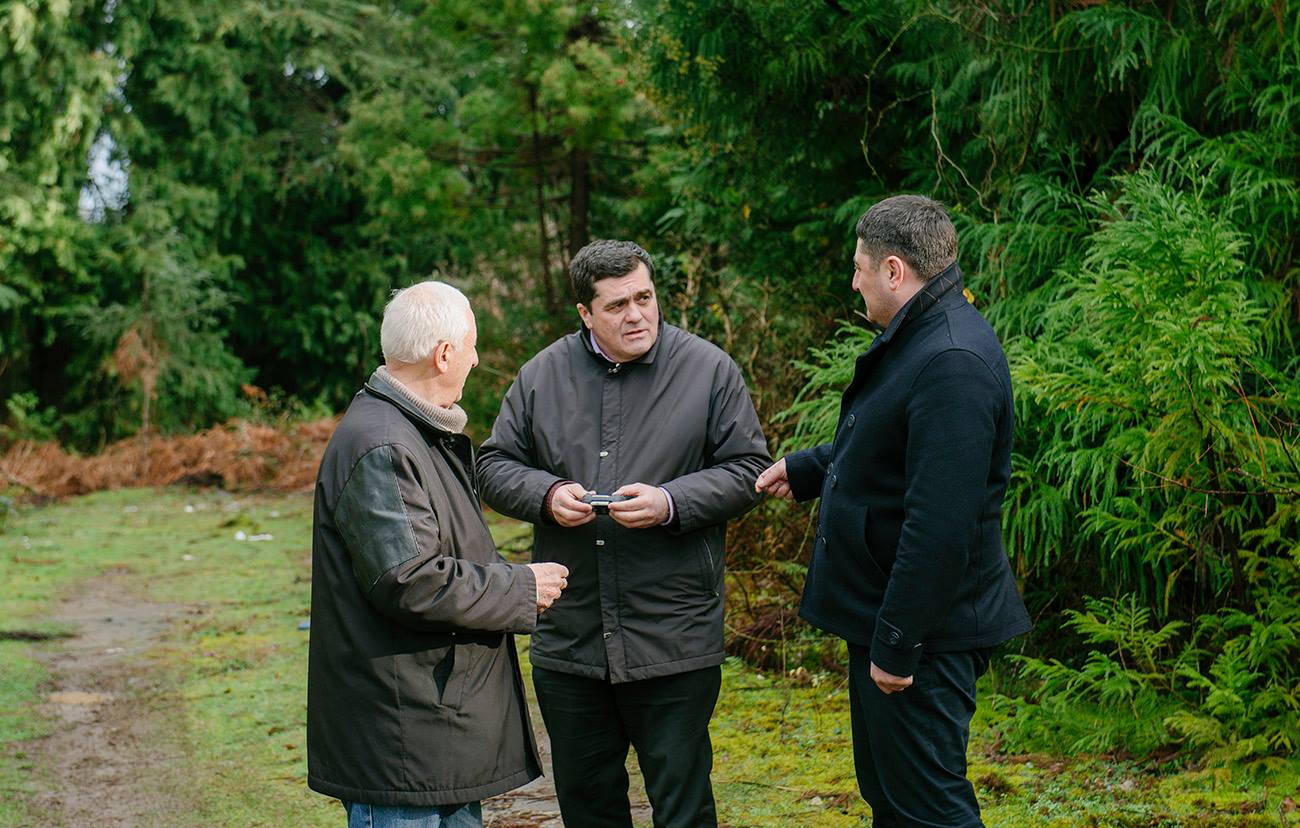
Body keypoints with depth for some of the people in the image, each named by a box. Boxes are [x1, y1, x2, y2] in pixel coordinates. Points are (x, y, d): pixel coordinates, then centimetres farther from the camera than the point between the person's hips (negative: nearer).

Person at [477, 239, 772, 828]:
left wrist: (671, 503, -16)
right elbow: (495, 467, 10)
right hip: (567, 640, 3)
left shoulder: (708, 369, -2)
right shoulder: (541, 375, 5)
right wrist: (546, 494, -10)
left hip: (673, 642, -3)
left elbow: (747, 470, -1)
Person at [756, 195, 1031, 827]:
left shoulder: (954, 365, -25)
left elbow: (939, 526, -29)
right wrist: (805, 470, 33)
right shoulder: (916, 340, 10)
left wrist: (897, 644, -25)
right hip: (882, 619, 11)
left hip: (923, 633, -11)